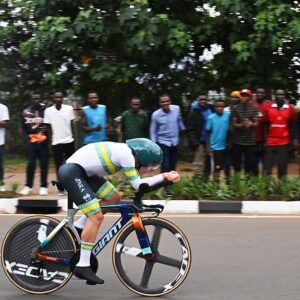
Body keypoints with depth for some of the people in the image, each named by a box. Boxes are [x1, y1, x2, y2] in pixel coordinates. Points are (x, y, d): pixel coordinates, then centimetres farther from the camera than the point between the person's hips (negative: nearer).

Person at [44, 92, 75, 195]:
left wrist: (73, 137, 4)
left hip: (69, 141, 1)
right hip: (56, 142, -1)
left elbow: (72, 124, 6)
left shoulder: (69, 109, 0)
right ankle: (60, 189, 5)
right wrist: (51, 139, 1)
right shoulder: (48, 111, -2)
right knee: (59, 166, 1)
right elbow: (49, 127, 4)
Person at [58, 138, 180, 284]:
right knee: (96, 216, -14)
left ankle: (78, 227, 16)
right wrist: (164, 176, -11)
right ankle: (82, 266, -12)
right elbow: (137, 185, -15)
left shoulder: (126, 152, 9)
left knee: (114, 198, 11)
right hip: (71, 172, -10)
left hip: (83, 172, 10)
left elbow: (137, 182, 8)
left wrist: (166, 176, 0)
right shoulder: (125, 154, -18)